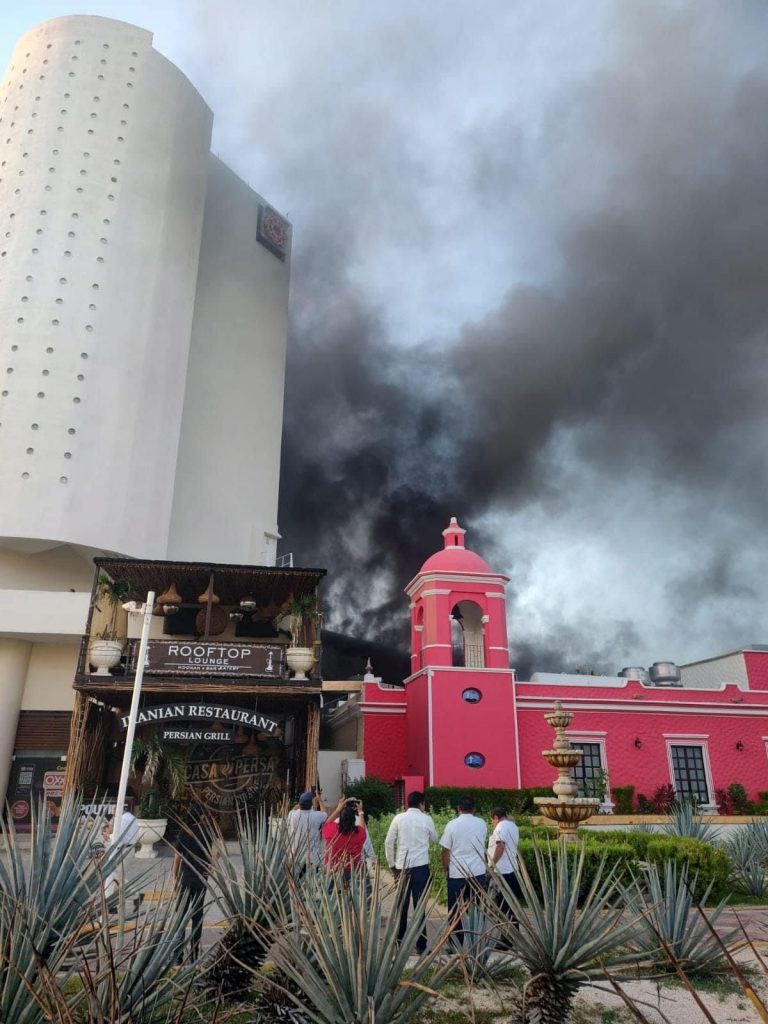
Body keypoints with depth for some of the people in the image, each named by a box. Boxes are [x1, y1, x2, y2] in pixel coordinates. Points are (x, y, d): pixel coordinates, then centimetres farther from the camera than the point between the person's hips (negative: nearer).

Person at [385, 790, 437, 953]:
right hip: (420, 867, -2)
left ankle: (399, 941, 22)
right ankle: (421, 944, 6)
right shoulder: (426, 819, -1)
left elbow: (388, 843, 4)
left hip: (401, 867, 2)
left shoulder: (399, 818, 2)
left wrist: (392, 864, 12)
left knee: (402, 905, 13)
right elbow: (434, 839, 15)